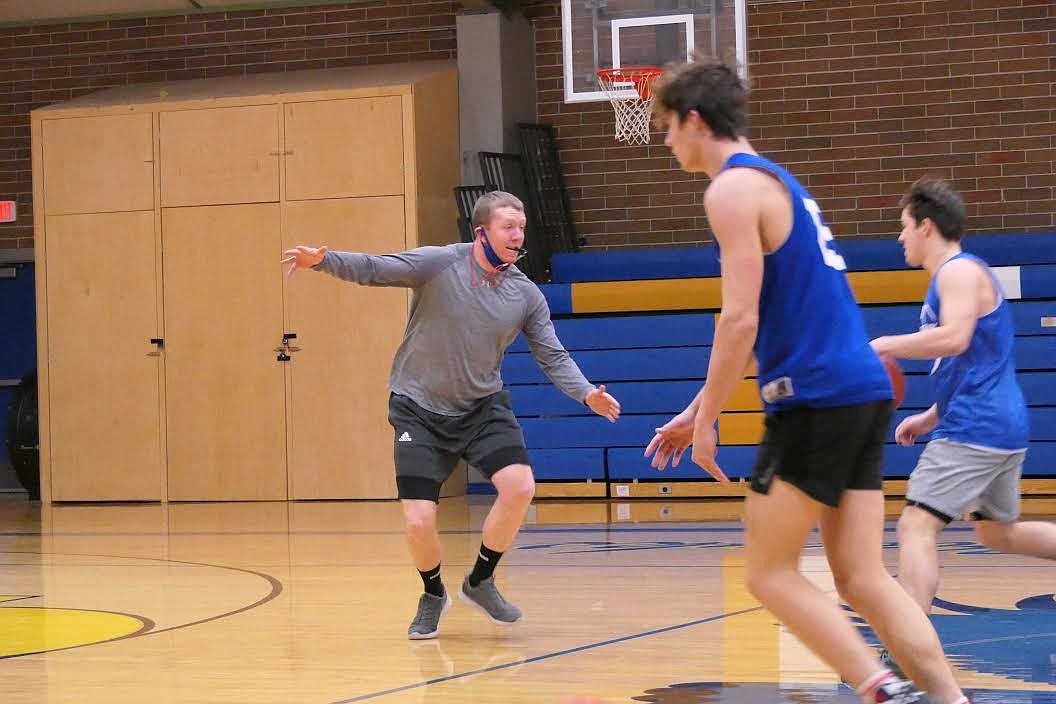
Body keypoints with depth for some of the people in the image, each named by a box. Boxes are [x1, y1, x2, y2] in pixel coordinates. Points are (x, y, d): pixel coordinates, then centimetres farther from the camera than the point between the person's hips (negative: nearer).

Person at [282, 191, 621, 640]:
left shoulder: (526, 295, -3)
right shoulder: (438, 265, -14)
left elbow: (553, 357, 2)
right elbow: (374, 269, -20)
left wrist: (587, 393, -15)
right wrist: (323, 261, -38)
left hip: (482, 406, 3)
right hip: (419, 409, -3)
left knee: (519, 487, -21)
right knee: (419, 523, -12)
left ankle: (480, 582, 5)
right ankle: (433, 596, 21)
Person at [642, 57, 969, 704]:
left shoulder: (734, 188, -8)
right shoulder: (776, 181, 22)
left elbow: (741, 320, -16)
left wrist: (707, 420, -7)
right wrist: (698, 409, 28)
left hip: (818, 399, -9)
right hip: (863, 391, 9)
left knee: (771, 575, -1)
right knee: (863, 580, 6)